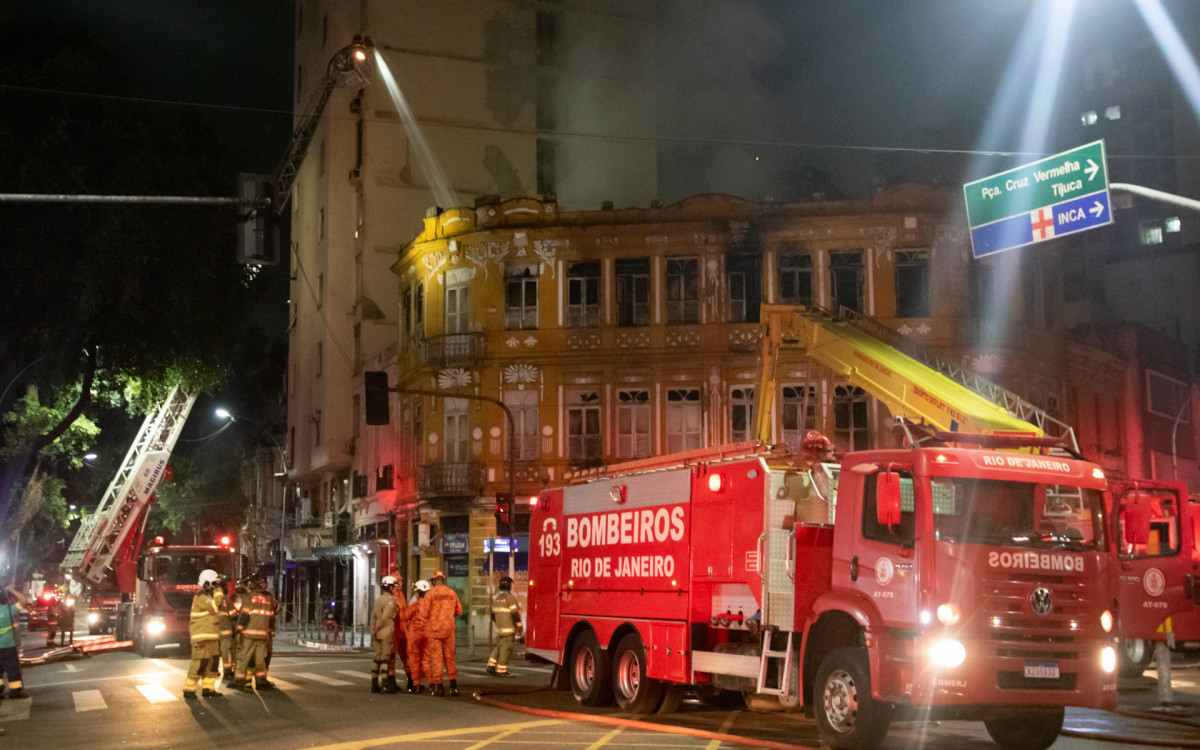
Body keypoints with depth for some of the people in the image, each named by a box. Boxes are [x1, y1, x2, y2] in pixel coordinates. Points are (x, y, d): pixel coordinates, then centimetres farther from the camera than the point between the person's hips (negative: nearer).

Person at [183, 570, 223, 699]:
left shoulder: (209, 595, 18)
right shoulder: (201, 596, -13)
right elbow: (215, 607, -22)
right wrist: (218, 590, -16)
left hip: (212, 637, 10)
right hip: (201, 637, -10)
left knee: (213, 662, 7)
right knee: (199, 663, -11)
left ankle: (208, 688, 12)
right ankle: (188, 690, -5)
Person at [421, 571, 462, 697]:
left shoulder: (431, 593, -8)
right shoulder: (452, 593, 3)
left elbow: (424, 612, -10)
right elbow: (459, 611, 10)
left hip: (434, 629, -3)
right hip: (448, 629, 3)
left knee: (436, 657, 2)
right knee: (449, 657, 10)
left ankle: (438, 686, 2)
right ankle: (453, 685, 6)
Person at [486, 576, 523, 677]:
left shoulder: (495, 597, 9)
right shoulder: (509, 597, -14)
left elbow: (493, 613, 15)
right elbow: (515, 614, -15)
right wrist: (520, 628, -8)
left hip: (499, 627, 7)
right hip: (509, 628, -7)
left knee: (498, 647, 16)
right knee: (506, 648, -3)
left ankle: (491, 666, 10)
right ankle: (501, 670, -1)